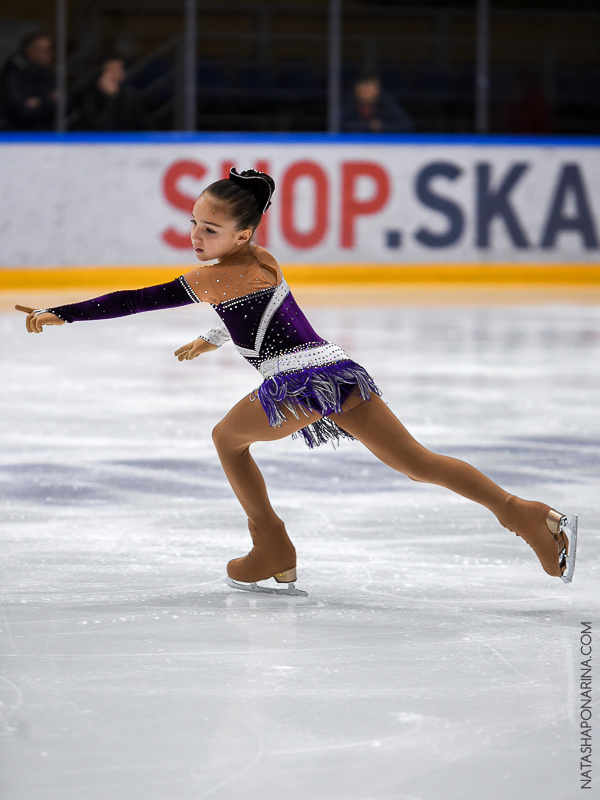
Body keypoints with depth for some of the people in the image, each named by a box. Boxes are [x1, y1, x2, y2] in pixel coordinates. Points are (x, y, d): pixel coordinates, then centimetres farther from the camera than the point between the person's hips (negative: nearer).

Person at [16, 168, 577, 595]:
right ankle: (522, 515, -5)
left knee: (229, 437, 20)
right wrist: (213, 338, 59)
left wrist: (57, 315, -4)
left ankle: (273, 550, 20)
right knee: (418, 462, 5)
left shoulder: (216, 276, -3)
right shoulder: (262, 262, 21)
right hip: (338, 370, 7)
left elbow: (136, 301, -6)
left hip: (296, 384, -7)